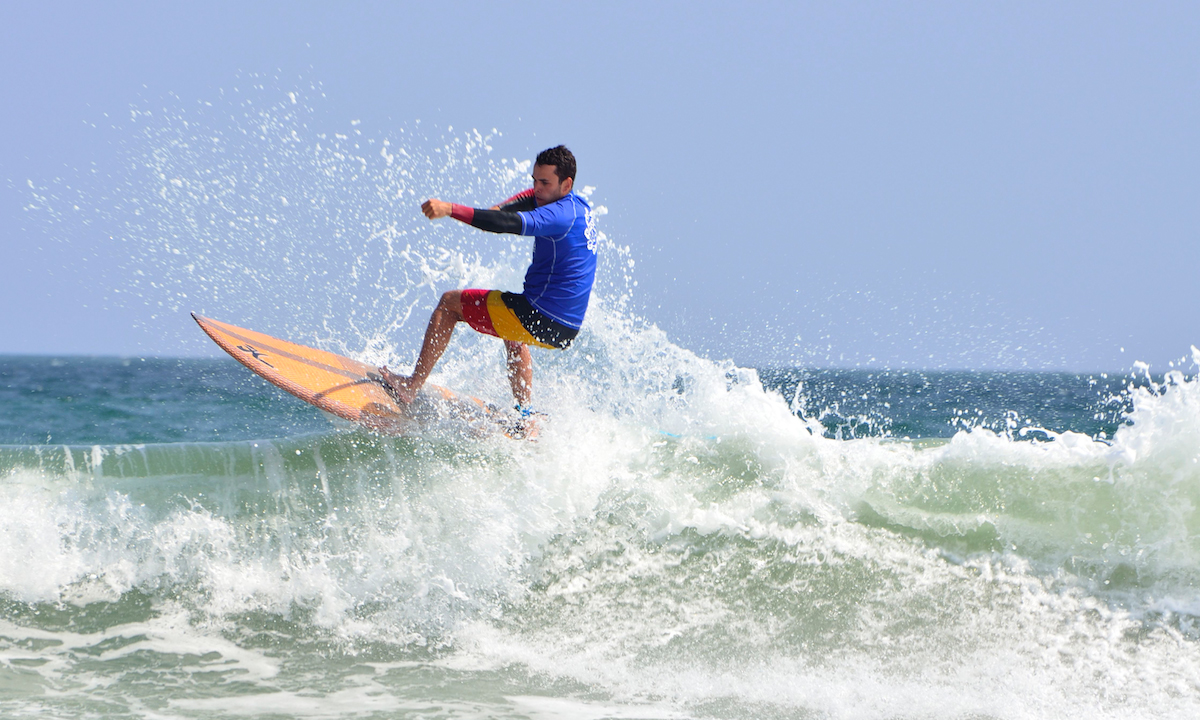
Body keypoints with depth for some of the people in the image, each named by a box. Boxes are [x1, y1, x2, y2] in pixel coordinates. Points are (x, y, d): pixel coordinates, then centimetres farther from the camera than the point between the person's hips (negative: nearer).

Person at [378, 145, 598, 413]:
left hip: (539, 319, -9)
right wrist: (499, 208, 5)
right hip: (567, 329, 9)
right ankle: (523, 416, 34)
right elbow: (533, 198, 26)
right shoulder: (580, 206, 10)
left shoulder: (561, 215, -18)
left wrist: (450, 209, -38)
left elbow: (509, 224, -31)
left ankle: (410, 387, 6)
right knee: (512, 336, 42)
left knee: (449, 303, 6)